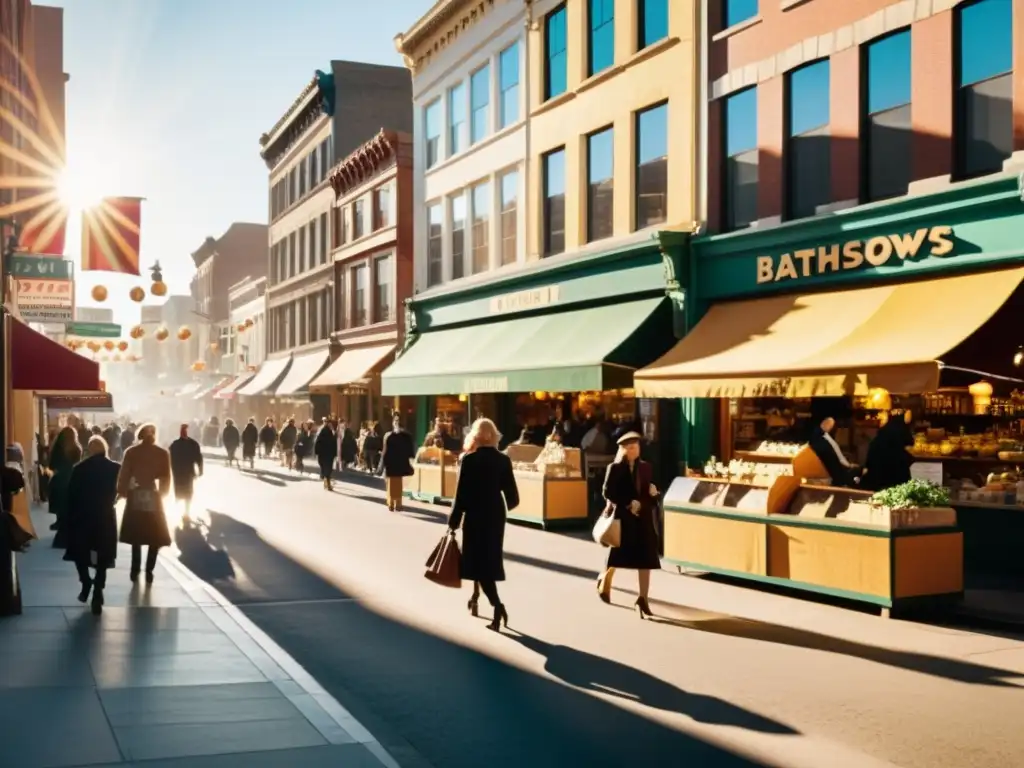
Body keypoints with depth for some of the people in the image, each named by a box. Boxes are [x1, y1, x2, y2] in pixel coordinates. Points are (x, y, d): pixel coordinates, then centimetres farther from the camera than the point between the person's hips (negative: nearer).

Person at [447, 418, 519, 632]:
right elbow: (512, 494, 0)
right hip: (495, 514, 4)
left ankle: (497, 606, -19)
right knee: (490, 558, 20)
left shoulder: (469, 460, -13)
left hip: (475, 515, -4)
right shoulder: (504, 460, -2)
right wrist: (507, 506, 23)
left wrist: (453, 521, -4)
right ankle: (476, 597, 32)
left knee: (479, 561, -2)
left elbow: (461, 494, -14)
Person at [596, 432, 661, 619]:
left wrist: (653, 493, -9)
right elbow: (608, 493, -12)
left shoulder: (645, 467, 8)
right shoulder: (614, 468, -5)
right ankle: (604, 580, 42)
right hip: (622, 517, -3)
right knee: (617, 555, 12)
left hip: (643, 518, 3)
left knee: (645, 559, -3)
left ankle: (642, 599, -1)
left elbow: (650, 492, 15)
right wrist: (628, 504, -19)